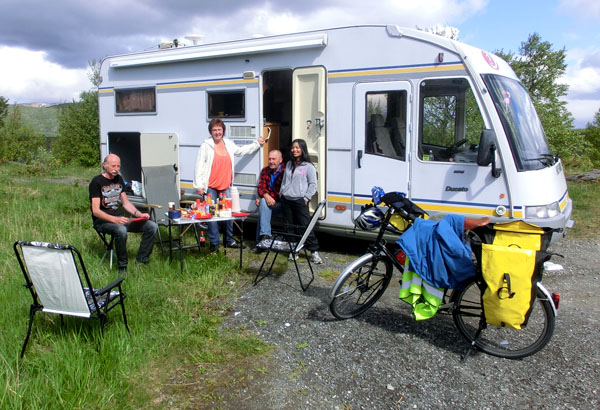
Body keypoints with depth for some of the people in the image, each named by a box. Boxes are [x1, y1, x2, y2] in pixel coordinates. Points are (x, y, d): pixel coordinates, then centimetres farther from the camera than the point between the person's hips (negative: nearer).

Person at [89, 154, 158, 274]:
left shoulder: (119, 179, 13)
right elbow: (95, 211, -16)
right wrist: (115, 220, -31)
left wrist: (139, 214, -2)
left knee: (152, 226, -10)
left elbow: (126, 203, 17)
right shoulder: (96, 182, -9)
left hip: (119, 218, 7)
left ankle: (141, 261, -6)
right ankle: (122, 267, -22)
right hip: (102, 221, -7)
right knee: (121, 230, -40)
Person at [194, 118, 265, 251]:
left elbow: (241, 151, 30)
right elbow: (199, 167, -6)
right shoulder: (206, 146, -5)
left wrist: (257, 143, 34)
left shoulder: (229, 144, 11)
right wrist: (199, 186, -10)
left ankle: (229, 240, 20)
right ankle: (214, 243, 10)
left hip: (225, 186, 5)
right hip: (210, 187, -4)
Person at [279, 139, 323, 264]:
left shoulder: (308, 166, -3)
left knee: (305, 226, -8)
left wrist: (306, 198, -10)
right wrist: (281, 193, 12)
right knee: (288, 226, 8)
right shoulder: (289, 164, 15)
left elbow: (313, 184, -4)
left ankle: (314, 251, -1)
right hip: (286, 200, 6)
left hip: (300, 201, -6)